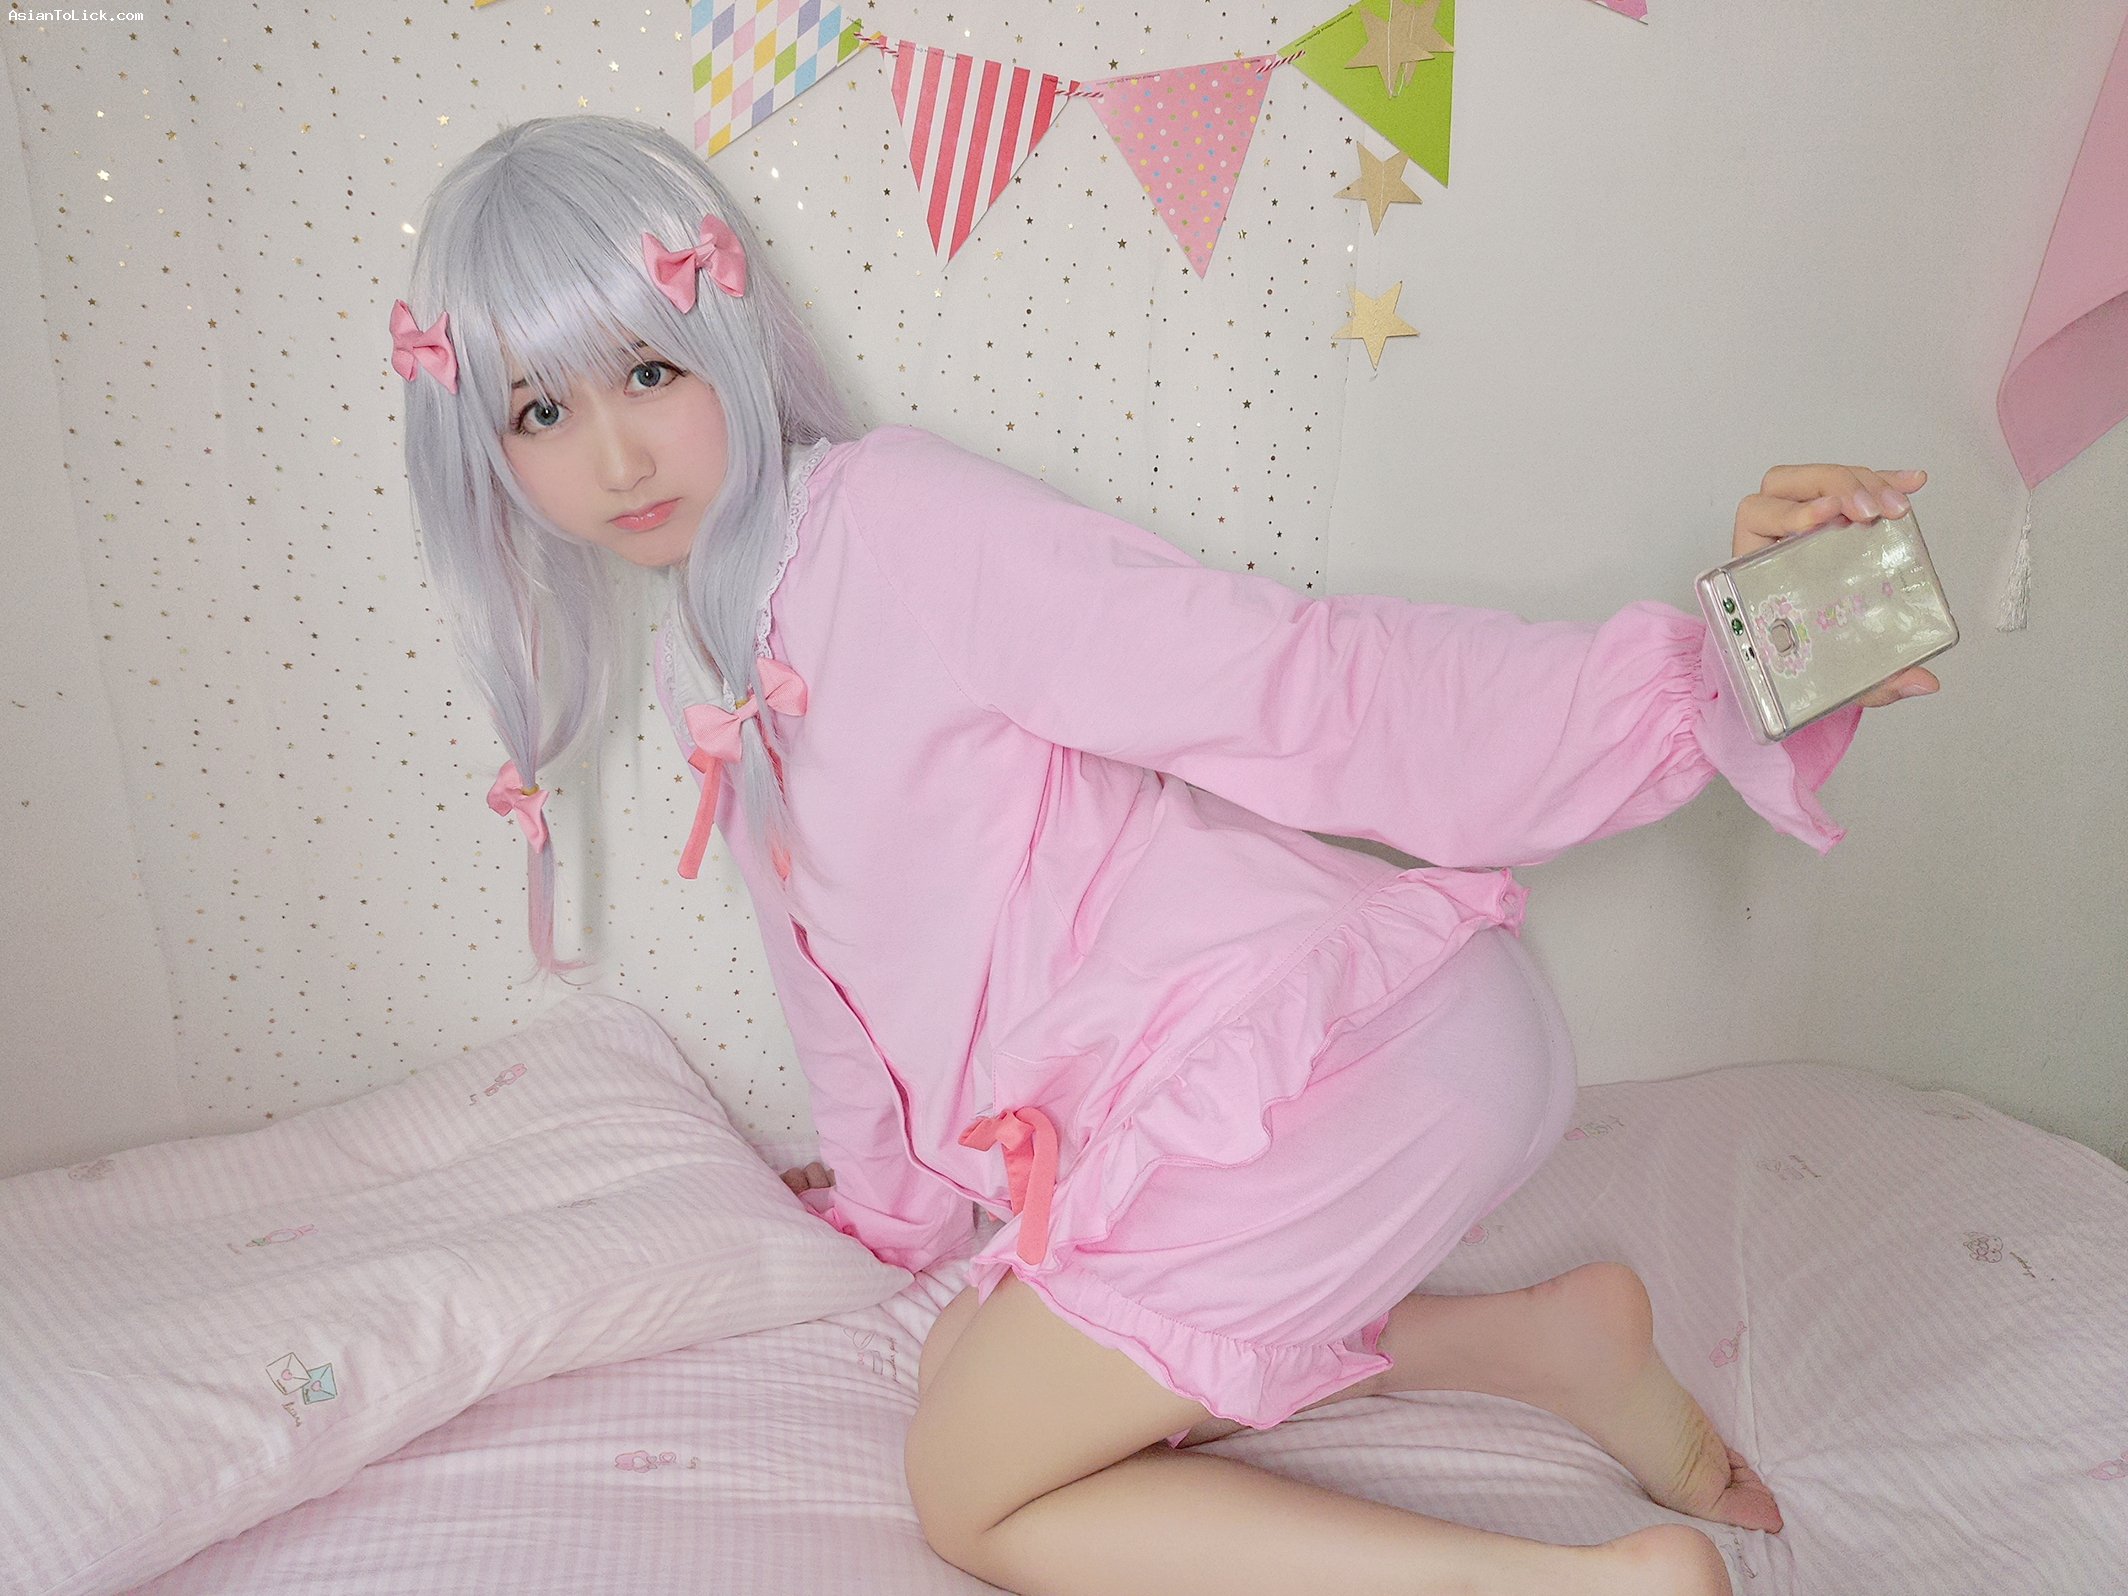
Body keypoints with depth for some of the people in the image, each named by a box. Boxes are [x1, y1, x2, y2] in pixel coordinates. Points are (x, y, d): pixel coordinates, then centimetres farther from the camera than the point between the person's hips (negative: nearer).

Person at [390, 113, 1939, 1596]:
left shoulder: (894, 512, -14)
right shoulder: (711, 659, 13)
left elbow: (1285, 674, -20)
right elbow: (836, 951, 25)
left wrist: (1701, 667, -27)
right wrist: (890, 1193, 38)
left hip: (1328, 1042, -9)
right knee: (971, 1379, 20)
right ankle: (1545, 1336, 13)